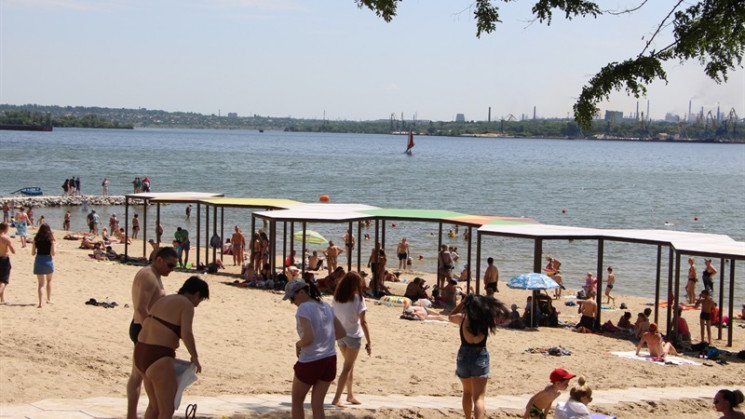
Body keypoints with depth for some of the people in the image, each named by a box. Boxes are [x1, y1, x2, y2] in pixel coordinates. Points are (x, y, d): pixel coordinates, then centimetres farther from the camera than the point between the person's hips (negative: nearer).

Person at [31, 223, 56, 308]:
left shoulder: (36, 239, -1)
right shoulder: (51, 239, -5)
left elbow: (33, 253, 1)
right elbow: (53, 253, -11)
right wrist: (55, 245, 5)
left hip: (38, 261, 1)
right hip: (48, 261, -1)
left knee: (41, 283, 3)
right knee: (49, 281, 24)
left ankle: (40, 302, -9)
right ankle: (49, 299, 28)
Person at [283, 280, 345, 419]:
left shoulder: (303, 309, -15)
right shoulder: (326, 307, 7)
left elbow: (308, 338, -26)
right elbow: (342, 333, 10)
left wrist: (298, 344, -6)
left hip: (310, 363, -6)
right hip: (329, 360, 6)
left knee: (297, 401, 16)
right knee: (317, 405, 11)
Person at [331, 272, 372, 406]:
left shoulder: (336, 298, 1)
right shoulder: (358, 299, -14)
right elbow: (363, 322, -15)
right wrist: (368, 342, -11)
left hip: (339, 335, 5)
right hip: (353, 336, -5)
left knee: (350, 365, 22)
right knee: (347, 368, 2)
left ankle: (350, 395, 32)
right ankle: (336, 399, -3)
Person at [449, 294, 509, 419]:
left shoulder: (462, 319, -9)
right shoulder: (486, 320, -12)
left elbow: (450, 316, 16)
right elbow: (504, 314, 5)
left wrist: (463, 301, 9)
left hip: (464, 357, 3)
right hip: (480, 358, -3)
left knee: (467, 392, 24)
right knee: (478, 397, -5)